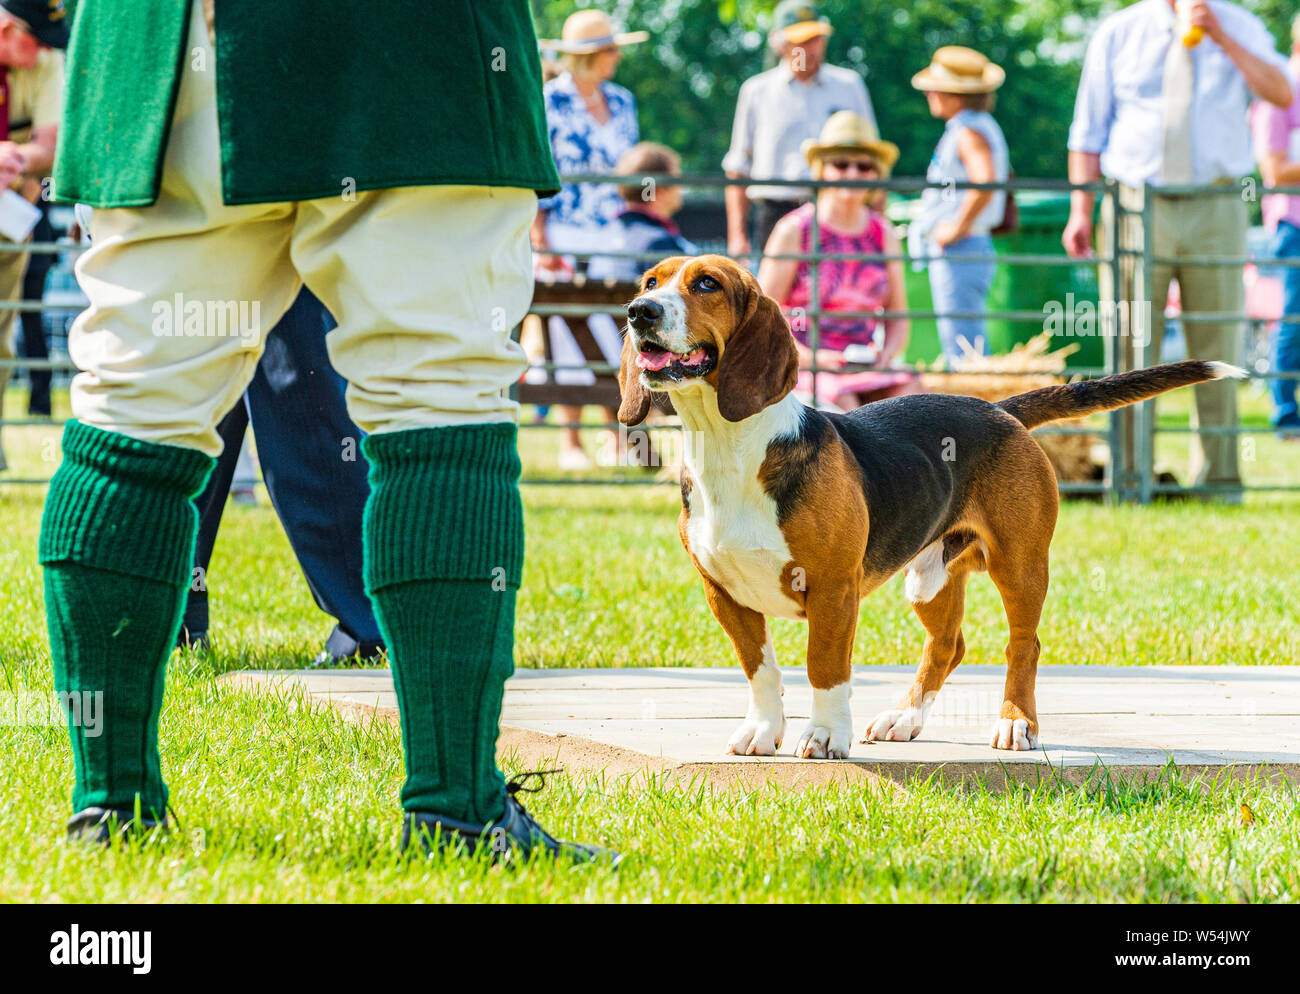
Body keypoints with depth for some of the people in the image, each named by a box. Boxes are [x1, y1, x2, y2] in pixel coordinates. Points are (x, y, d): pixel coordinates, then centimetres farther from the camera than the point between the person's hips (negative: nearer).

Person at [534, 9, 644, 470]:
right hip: (567, 237, -5)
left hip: (616, 238, 5)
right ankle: (571, 441, 1)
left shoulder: (621, 101, 13)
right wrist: (540, 243, -11)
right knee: (571, 339, -5)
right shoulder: (548, 101, -4)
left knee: (618, 336, 0)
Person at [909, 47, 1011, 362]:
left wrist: (958, 227, -22)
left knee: (963, 353, -11)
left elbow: (985, 182, -31)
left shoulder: (969, 133, -14)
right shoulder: (983, 126, 17)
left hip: (959, 252, -11)